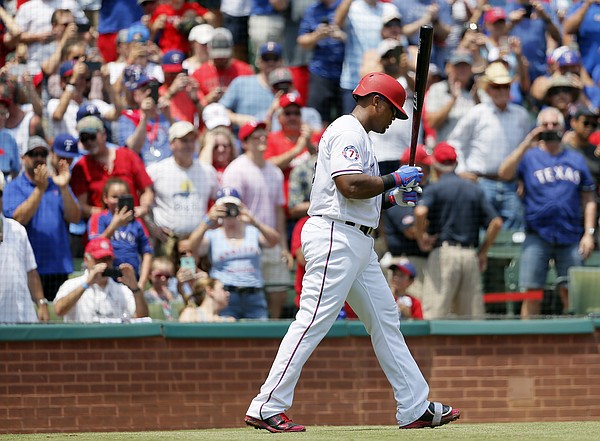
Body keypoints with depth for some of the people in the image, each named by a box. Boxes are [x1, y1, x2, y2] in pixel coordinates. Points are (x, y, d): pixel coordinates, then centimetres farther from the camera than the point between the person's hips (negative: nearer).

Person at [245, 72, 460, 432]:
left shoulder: (359, 136, 23)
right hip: (335, 237, -11)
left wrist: (393, 197, 13)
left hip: (357, 244, 11)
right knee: (314, 320, -13)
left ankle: (416, 409, 13)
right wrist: (395, 179, -10)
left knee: (385, 319, 11)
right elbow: (349, 186, -22)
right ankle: (267, 407, -14)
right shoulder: (348, 131, -9)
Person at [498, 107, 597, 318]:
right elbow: (504, 173, -13)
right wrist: (526, 145, -19)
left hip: (571, 237, 2)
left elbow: (588, 199, 14)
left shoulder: (576, 159, 13)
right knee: (531, 293, -4)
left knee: (571, 294, 1)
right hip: (538, 235, -2)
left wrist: (589, 233, 3)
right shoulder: (529, 156, 6)